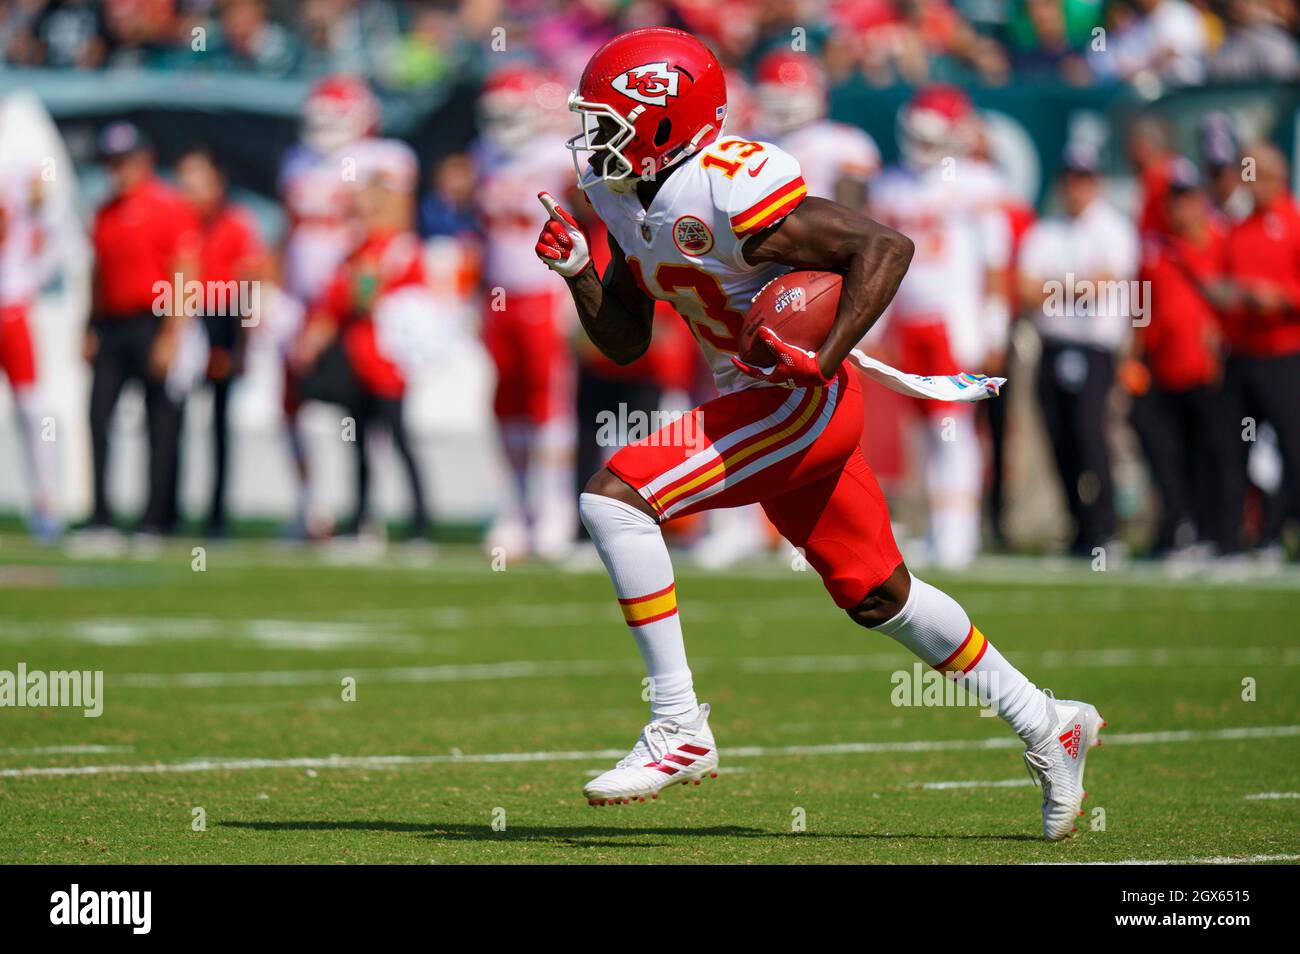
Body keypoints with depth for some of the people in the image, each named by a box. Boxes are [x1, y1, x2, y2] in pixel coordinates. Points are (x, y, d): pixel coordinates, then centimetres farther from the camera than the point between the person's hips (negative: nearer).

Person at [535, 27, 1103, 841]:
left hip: (801, 401, -10)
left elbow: (885, 247, -22)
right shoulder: (628, 201, 7)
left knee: (615, 497, -18)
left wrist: (822, 359, -27)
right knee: (876, 596, 17)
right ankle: (1047, 725, 30)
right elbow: (625, 344, 14)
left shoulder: (728, 188, -21)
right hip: (757, 405, 10)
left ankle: (680, 727, -15)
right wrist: (577, 271, -3)